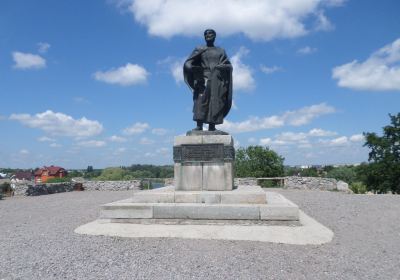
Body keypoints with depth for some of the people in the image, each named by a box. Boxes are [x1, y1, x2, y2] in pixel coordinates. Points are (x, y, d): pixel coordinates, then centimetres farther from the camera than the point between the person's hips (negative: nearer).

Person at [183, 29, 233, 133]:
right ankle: (199, 125, -24)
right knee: (200, 100, -18)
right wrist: (193, 68, -16)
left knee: (215, 102, -9)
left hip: (217, 80, 2)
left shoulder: (221, 51, 20)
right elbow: (187, 63, 7)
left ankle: (212, 126, -10)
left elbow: (229, 66, 11)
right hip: (203, 78, -1)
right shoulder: (199, 49, 16)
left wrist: (219, 67, -11)